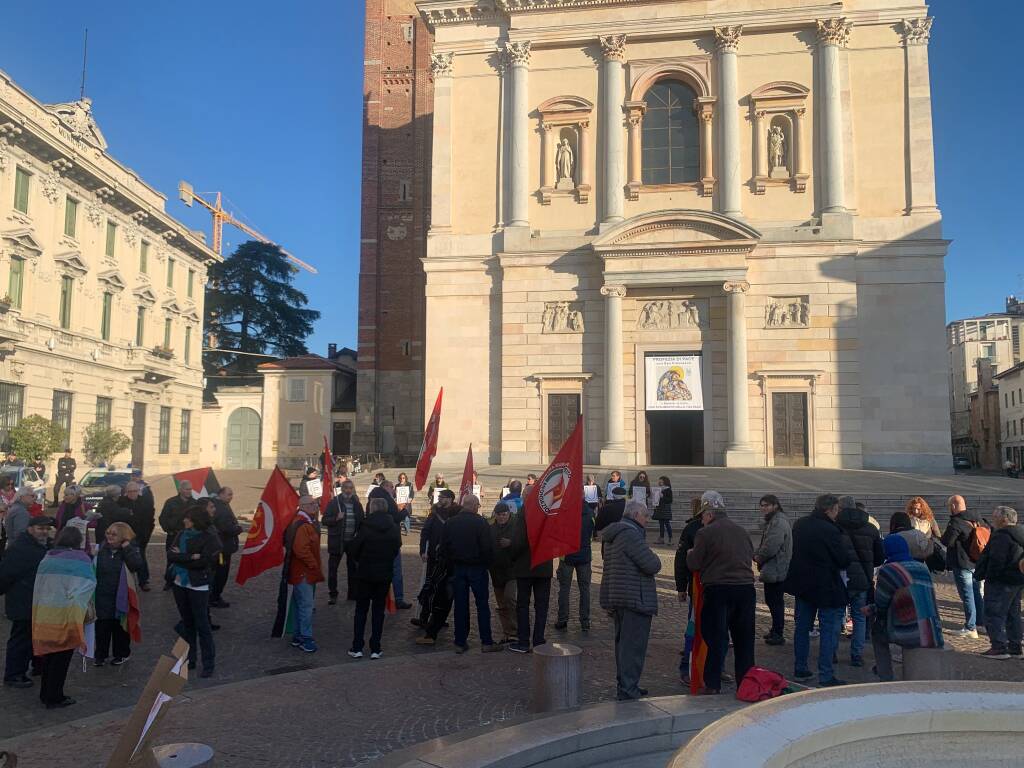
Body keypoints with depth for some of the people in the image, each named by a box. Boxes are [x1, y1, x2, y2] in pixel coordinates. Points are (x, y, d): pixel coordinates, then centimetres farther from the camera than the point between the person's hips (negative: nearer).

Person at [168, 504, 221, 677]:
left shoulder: (209, 537, -14)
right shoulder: (181, 534, 4)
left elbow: (204, 561, -22)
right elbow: (170, 554, -5)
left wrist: (180, 557, -13)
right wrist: (190, 558, -18)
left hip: (198, 586, -6)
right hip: (180, 583, 6)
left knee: (202, 625, 0)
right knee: (187, 623, 17)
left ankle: (208, 664, 10)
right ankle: (189, 660, 31)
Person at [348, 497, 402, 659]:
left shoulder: (366, 527, -15)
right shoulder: (394, 528, -5)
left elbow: (355, 549, -9)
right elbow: (397, 550, 2)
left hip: (365, 573, -2)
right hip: (385, 574, 2)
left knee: (361, 610, 10)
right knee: (379, 610, 10)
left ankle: (357, 648, 10)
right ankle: (375, 649, 11)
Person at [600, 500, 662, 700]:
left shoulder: (611, 536, 14)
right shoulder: (631, 534, -18)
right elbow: (652, 565, -23)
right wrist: (654, 558, 0)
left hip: (616, 597, 10)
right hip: (635, 599, -10)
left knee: (623, 642, 17)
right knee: (633, 646, -5)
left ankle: (624, 685, 27)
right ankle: (628, 690, -3)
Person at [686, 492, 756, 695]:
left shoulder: (705, 533, -7)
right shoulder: (741, 531, 12)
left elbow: (693, 564, -5)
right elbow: (751, 555, 17)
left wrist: (690, 554, 16)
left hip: (718, 589, -5)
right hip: (746, 587, 5)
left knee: (716, 638, 2)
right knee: (744, 639, 14)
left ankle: (712, 685, 3)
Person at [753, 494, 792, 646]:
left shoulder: (779, 523, -18)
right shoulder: (772, 521, 17)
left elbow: (771, 547, -24)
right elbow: (765, 545, 22)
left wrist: (759, 557, -8)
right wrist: (757, 554, 5)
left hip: (776, 571, -10)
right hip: (773, 570, 10)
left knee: (775, 602, -4)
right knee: (773, 601, 17)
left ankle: (777, 635, 2)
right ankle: (775, 631, 26)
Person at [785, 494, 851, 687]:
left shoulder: (799, 525, 3)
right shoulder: (830, 531, -19)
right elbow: (844, 560, -14)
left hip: (801, 583, 7)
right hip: (826, 587, -7)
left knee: (802, 627, 16)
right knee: (829, 630, 2)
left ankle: (800, 669, 23)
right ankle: (826, 675, 2)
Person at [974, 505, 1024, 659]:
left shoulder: (1001, 536, -21)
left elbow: (996, 561, -25)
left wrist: (989, 576, -14)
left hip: (1000, 582, -10)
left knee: (994, 614, -4)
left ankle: (999, 648, -5)